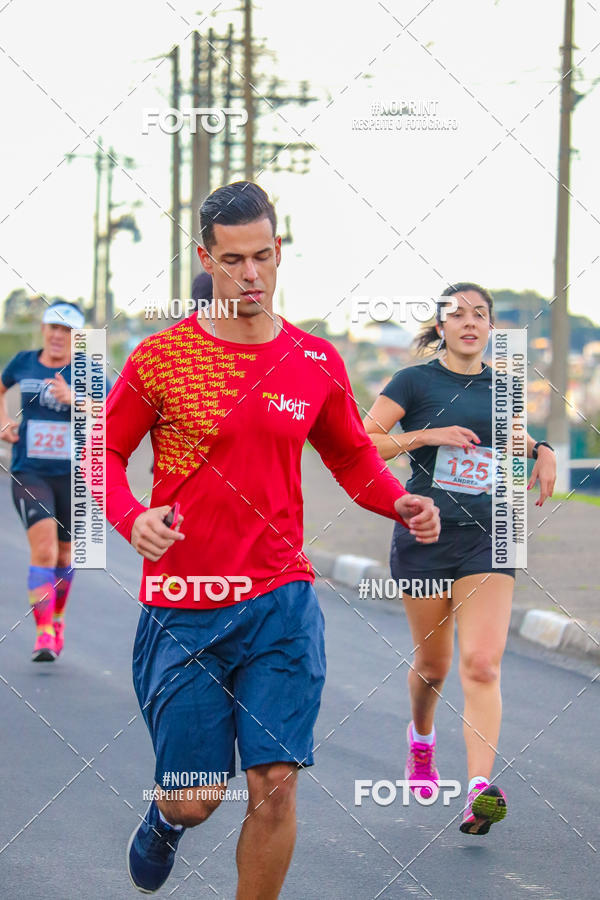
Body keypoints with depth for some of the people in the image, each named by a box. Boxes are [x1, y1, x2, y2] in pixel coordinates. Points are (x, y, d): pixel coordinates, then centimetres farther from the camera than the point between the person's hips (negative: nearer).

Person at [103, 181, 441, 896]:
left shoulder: (317, 363, 5)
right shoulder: (160, 357, -3)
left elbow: (351, 457, 19)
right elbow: (104, 452, 5)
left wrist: (401, 503, -1)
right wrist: (132, 518, -16)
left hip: (281, 602, 2)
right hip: (183, 608, -1)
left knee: (274, 787, -6)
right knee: (196, 798, 3)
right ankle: (165, 815, 42)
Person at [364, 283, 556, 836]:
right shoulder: (415, 382, -3)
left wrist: (541, 450, 8)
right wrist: (427, 435, -18)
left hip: (488, 539, 2)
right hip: (426, 535, -2)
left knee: (482, 664, -14)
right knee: (432, 664, 11)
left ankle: (480, 790, -23)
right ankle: (421, 739, 45)